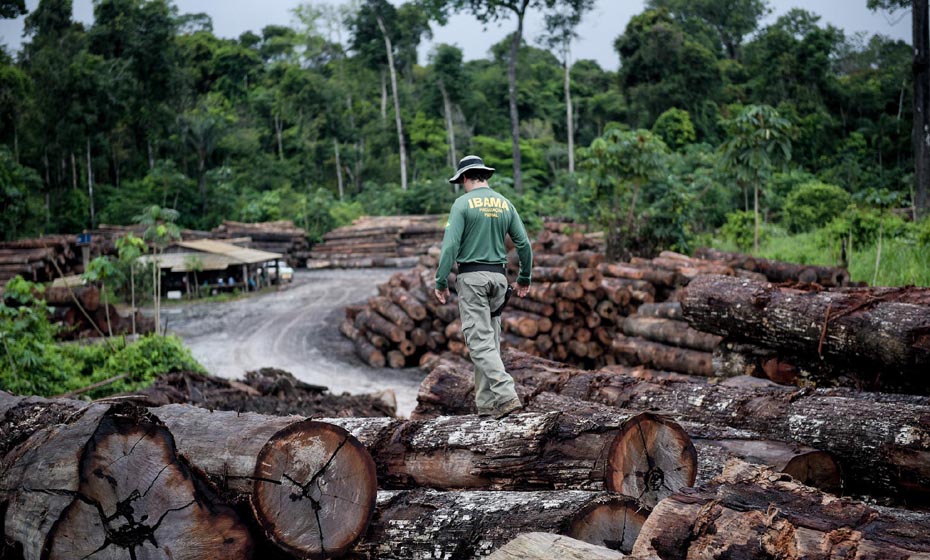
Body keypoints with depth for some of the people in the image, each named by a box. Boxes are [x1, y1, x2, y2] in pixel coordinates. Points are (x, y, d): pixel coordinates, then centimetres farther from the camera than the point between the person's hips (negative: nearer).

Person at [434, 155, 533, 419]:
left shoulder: (463, 203, -6)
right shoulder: (505, 204, 9)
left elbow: (451, 245, -13)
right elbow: (524, 244, 8)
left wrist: (441, 282, -8)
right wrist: (524, 278, 20)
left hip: (472, 276, -5)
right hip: (498, 276, 5)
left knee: (480, 341, -7)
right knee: (491, 339, 11)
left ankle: (506, 395, -21)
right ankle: (486, 403, 12)